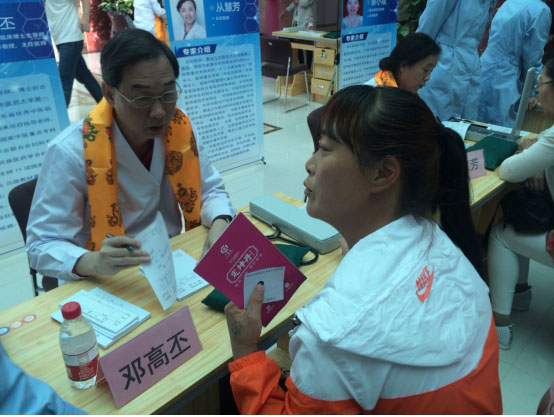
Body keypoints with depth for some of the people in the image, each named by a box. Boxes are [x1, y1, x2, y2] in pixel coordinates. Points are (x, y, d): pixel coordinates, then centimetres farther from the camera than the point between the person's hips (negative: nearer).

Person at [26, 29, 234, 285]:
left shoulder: (178, 127, -6)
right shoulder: (70, 152, -19)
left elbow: (211, 190, 5)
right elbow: (43, 246, -16)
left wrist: (219, 225, -17)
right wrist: (94, 263, -36)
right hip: (106, 286, -2)